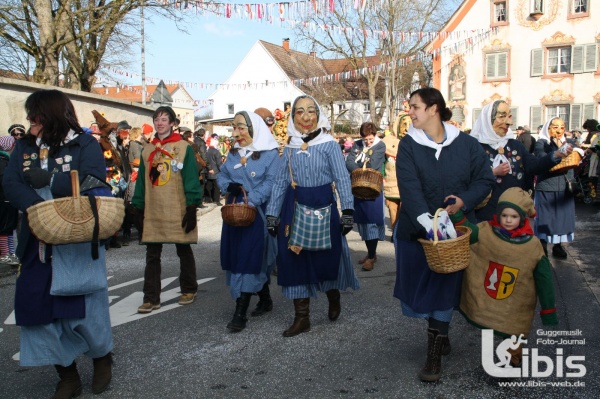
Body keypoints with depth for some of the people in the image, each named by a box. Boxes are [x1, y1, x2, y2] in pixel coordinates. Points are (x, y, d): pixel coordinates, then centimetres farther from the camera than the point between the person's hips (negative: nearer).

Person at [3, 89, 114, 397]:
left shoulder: (84, 143, -3)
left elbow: (90, 184, -18)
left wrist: (41, 179, -14)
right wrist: (39, 208, -23)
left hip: (79, 242, -5)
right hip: (37, 243, 5)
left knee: (82, 303, 2)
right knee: (36, 305, 6)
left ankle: (102, 357, 31)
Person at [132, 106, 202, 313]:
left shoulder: (184, 147, -2)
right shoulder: (147, 150, 11)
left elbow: (191, 179, -7)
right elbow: (141, 180, 13)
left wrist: (192, 208, -12)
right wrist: (138, 208, 9)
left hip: (178, 211, -4)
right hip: (153, 212, 4)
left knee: (184, 251, 10)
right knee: (152, 255, 3)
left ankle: (188, 290, 26)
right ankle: (151, 298, 10)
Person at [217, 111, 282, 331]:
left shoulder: (270, 154, -7)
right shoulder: (233, 153, 13)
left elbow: (271, 183, -16)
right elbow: (221, 176, 14)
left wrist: (250, 201, -25)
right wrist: (229, 186, -9)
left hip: (257, 213, -7)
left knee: (249, 258, -7)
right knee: (243, 258, 12)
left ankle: (240, 313, -3)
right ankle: (265, 299, 30)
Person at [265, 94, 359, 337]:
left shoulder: (330, 145, -3)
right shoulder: (289, 148, 8)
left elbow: (342, 179, -6)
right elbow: (280, 183, 10)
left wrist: (348, 210, -14)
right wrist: (272, 214, 5)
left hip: (323, 207, -3)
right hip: (295, 208, 4)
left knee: (326, 258, 2)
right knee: (295, 260, 4)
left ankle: (333, 297, 36)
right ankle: (301, 318, 16)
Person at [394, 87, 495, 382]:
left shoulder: (467, 145, -4)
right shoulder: (408, 145, -7)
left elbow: (485, 180, 2)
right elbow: (410, 188, -19)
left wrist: (464, 201, -17)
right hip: (415, 229, 1)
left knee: (443, 289, 4)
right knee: (419, 284, 11)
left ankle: (434, 357, 16)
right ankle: (440, 336, 39)